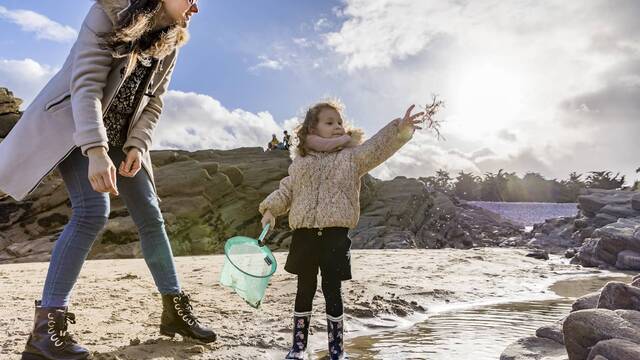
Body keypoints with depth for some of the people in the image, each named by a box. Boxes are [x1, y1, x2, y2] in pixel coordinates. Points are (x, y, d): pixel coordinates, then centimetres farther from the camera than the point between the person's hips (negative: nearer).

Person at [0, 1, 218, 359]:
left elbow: (153, 104, 4)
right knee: (93, 210, -24)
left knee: (151, 215, 0)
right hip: (74, 125, -6)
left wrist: (138, 146, -12)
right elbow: (86, 83, -26)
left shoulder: (169, 44, 2)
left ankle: (176, 311, 11)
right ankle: (47, 327, -15)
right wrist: (96, 151, -37)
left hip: (120, 136, 6)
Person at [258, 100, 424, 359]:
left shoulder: (352, 156, 5)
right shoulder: (300, 161, 10)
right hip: (304, 234, 2)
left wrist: (400, 129, -25)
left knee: (332, 291, 5)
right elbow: (286, 190, 16)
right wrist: (270, 209, 3)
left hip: (335, 235, -2)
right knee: (305, 290, 12)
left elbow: (378, 146, -10)